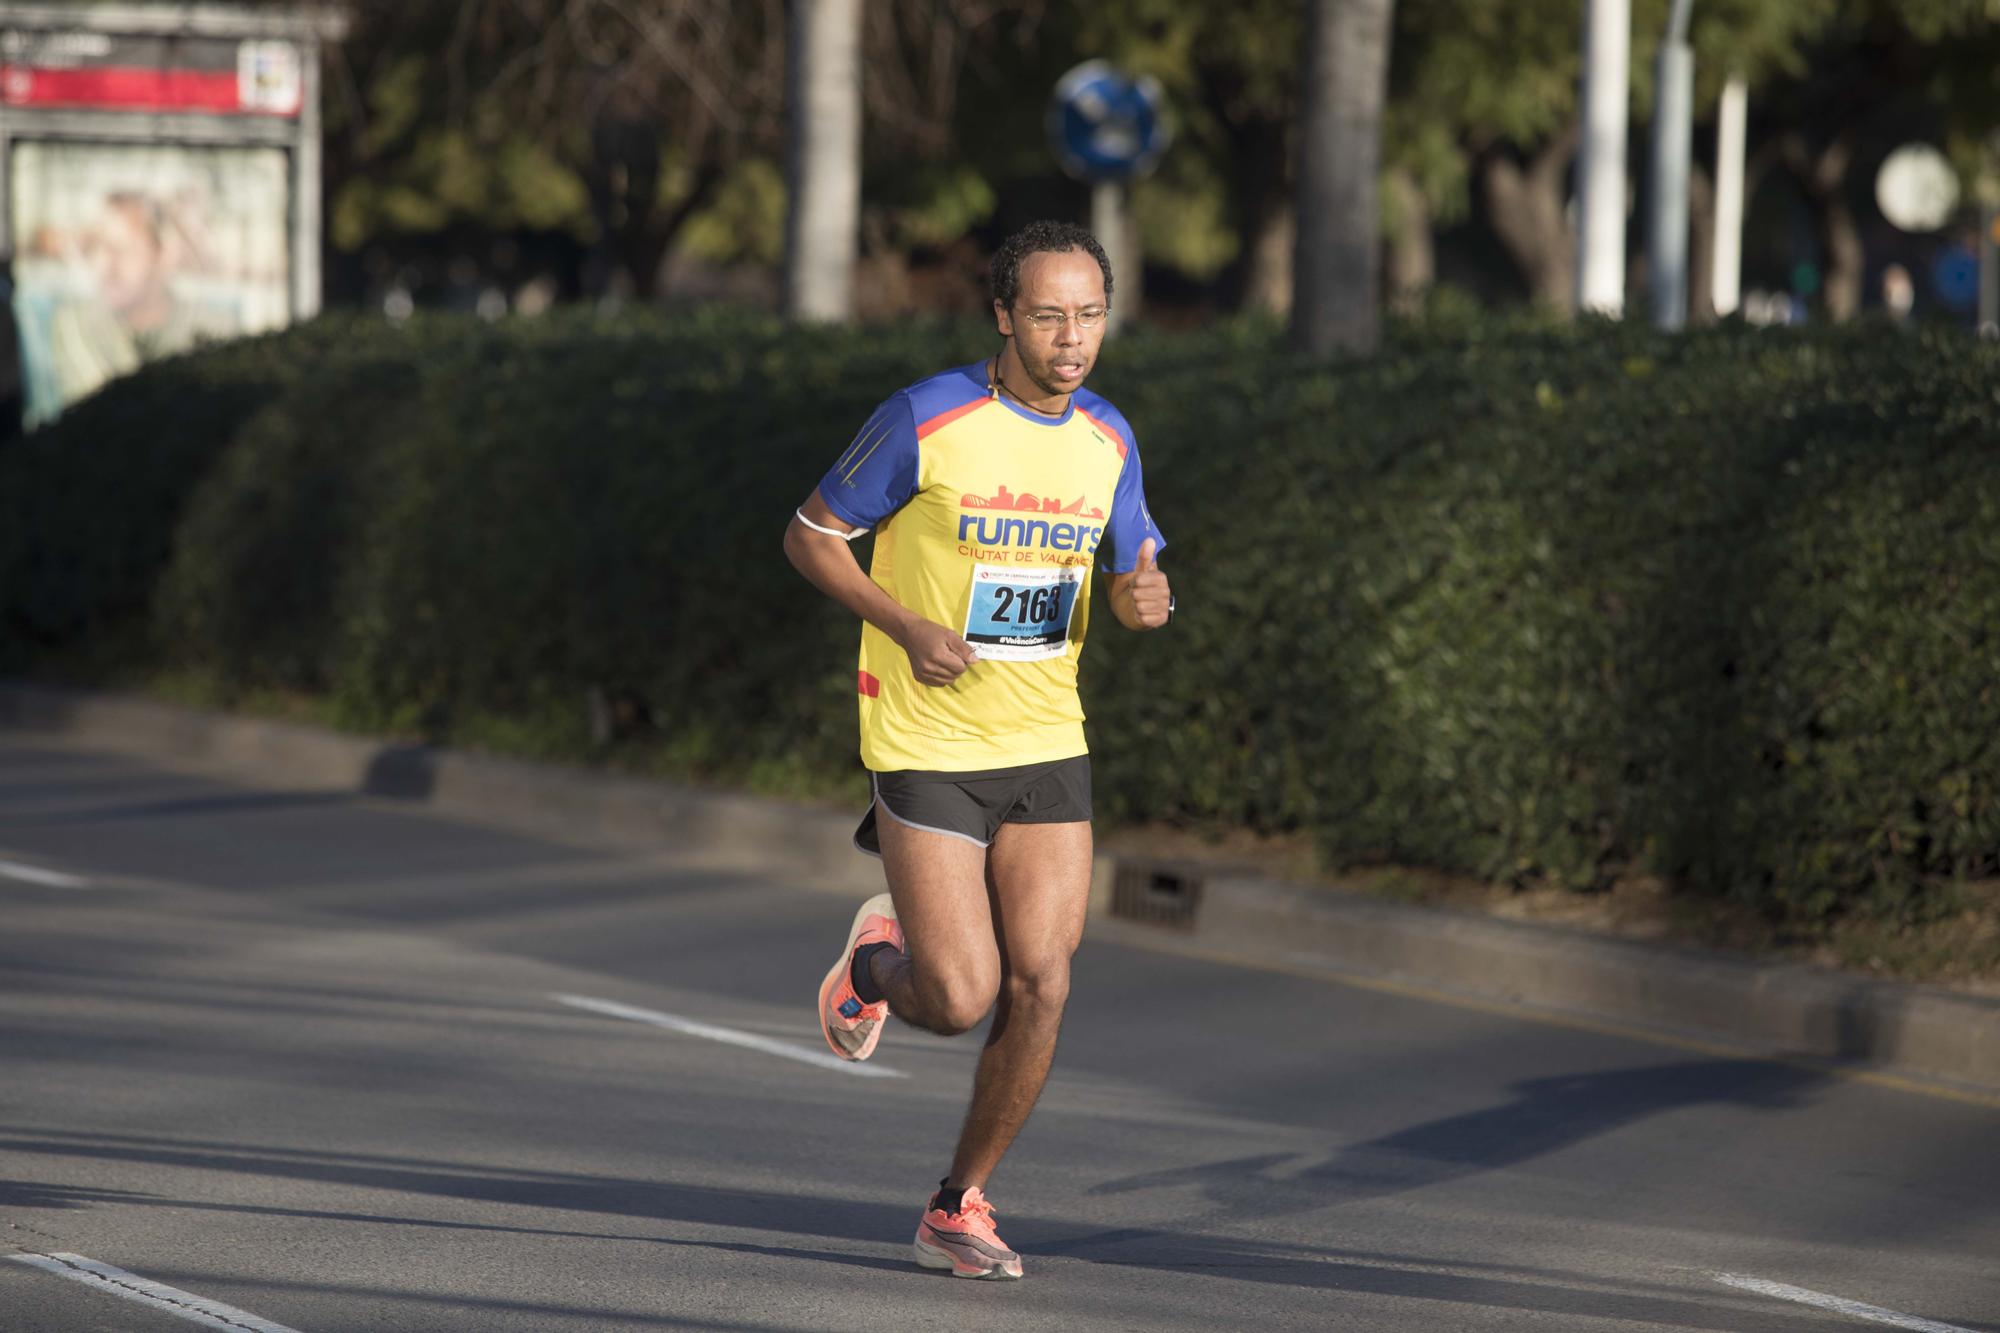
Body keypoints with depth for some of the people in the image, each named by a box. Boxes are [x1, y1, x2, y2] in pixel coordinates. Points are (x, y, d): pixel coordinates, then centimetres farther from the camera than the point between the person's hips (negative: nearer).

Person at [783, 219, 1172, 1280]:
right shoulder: (925, 421, -13)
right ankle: (879, 959, 28)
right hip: (928, 745, -4)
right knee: (960, 1001, -9)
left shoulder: (1106, 439, 3)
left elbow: (1130, 581, 16)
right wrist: (909, 629, -18)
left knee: (1040, 990, -5)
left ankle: (960, 1205, 13)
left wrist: (1144, 598, -10)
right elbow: (810, 535, -4)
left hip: (1047, 749, 4)